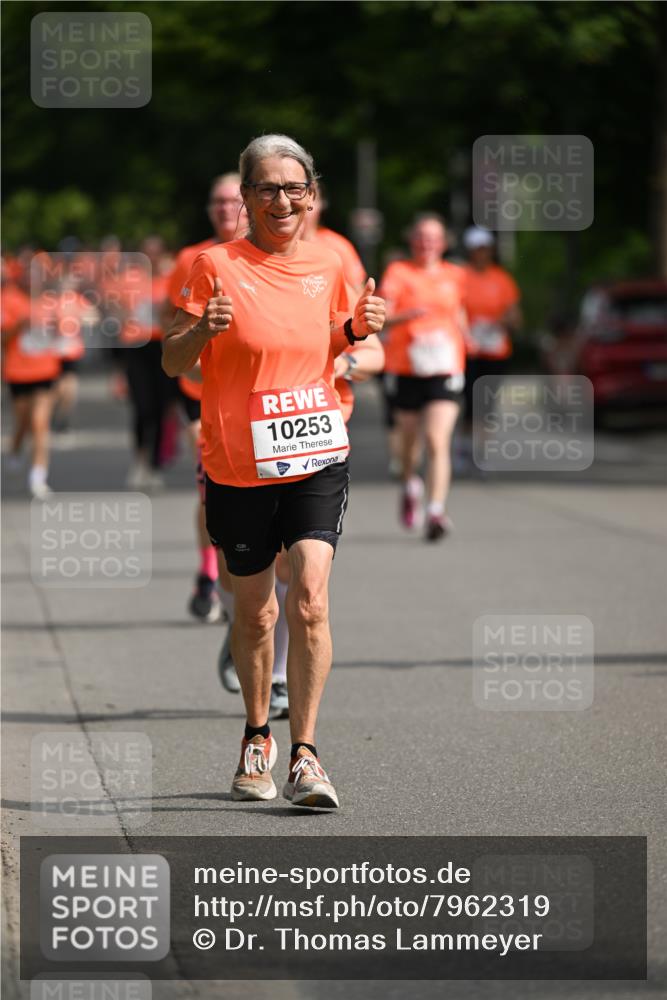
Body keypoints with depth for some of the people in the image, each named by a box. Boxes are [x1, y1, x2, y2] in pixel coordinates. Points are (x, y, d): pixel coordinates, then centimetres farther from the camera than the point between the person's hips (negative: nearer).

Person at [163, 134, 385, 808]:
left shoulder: (326, 267, 5)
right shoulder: (218, 266, -6)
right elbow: (172, 363, -4)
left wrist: (357, 329, -1)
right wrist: (202, 329, -24)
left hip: (316, 460, 1)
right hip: (239, 467, -1)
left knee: (309, 598, -15)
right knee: (255, 612, 9)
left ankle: (304, 755, -11)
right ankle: (256, 737, 32)